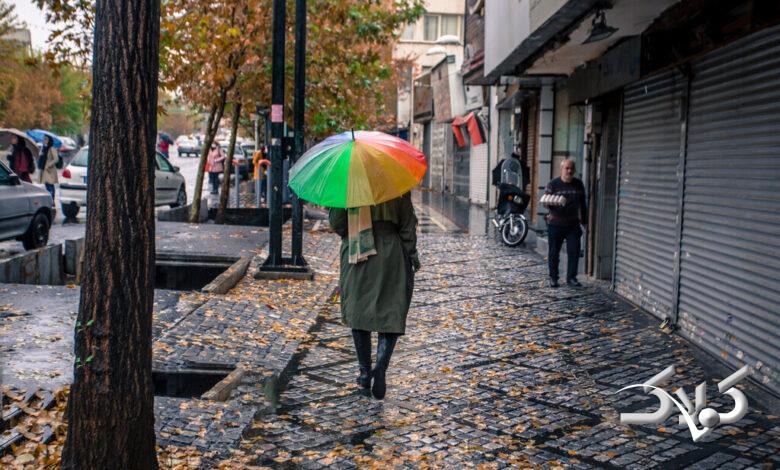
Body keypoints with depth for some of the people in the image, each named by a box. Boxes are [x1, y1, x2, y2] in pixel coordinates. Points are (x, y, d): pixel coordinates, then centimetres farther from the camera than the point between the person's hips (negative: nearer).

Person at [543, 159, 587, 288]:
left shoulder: (579, 184, 8)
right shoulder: (553, 184, -2)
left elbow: (582, 204, 16)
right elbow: (545, 202, -2)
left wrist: (584, 221, 16)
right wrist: (551, 203, -24)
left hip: (573, 224, 2)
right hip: (555, 224, -2)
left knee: (574, 252, -4)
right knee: (553, 252, 4)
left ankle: (571, 277, 8)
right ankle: (553, 278, 17)